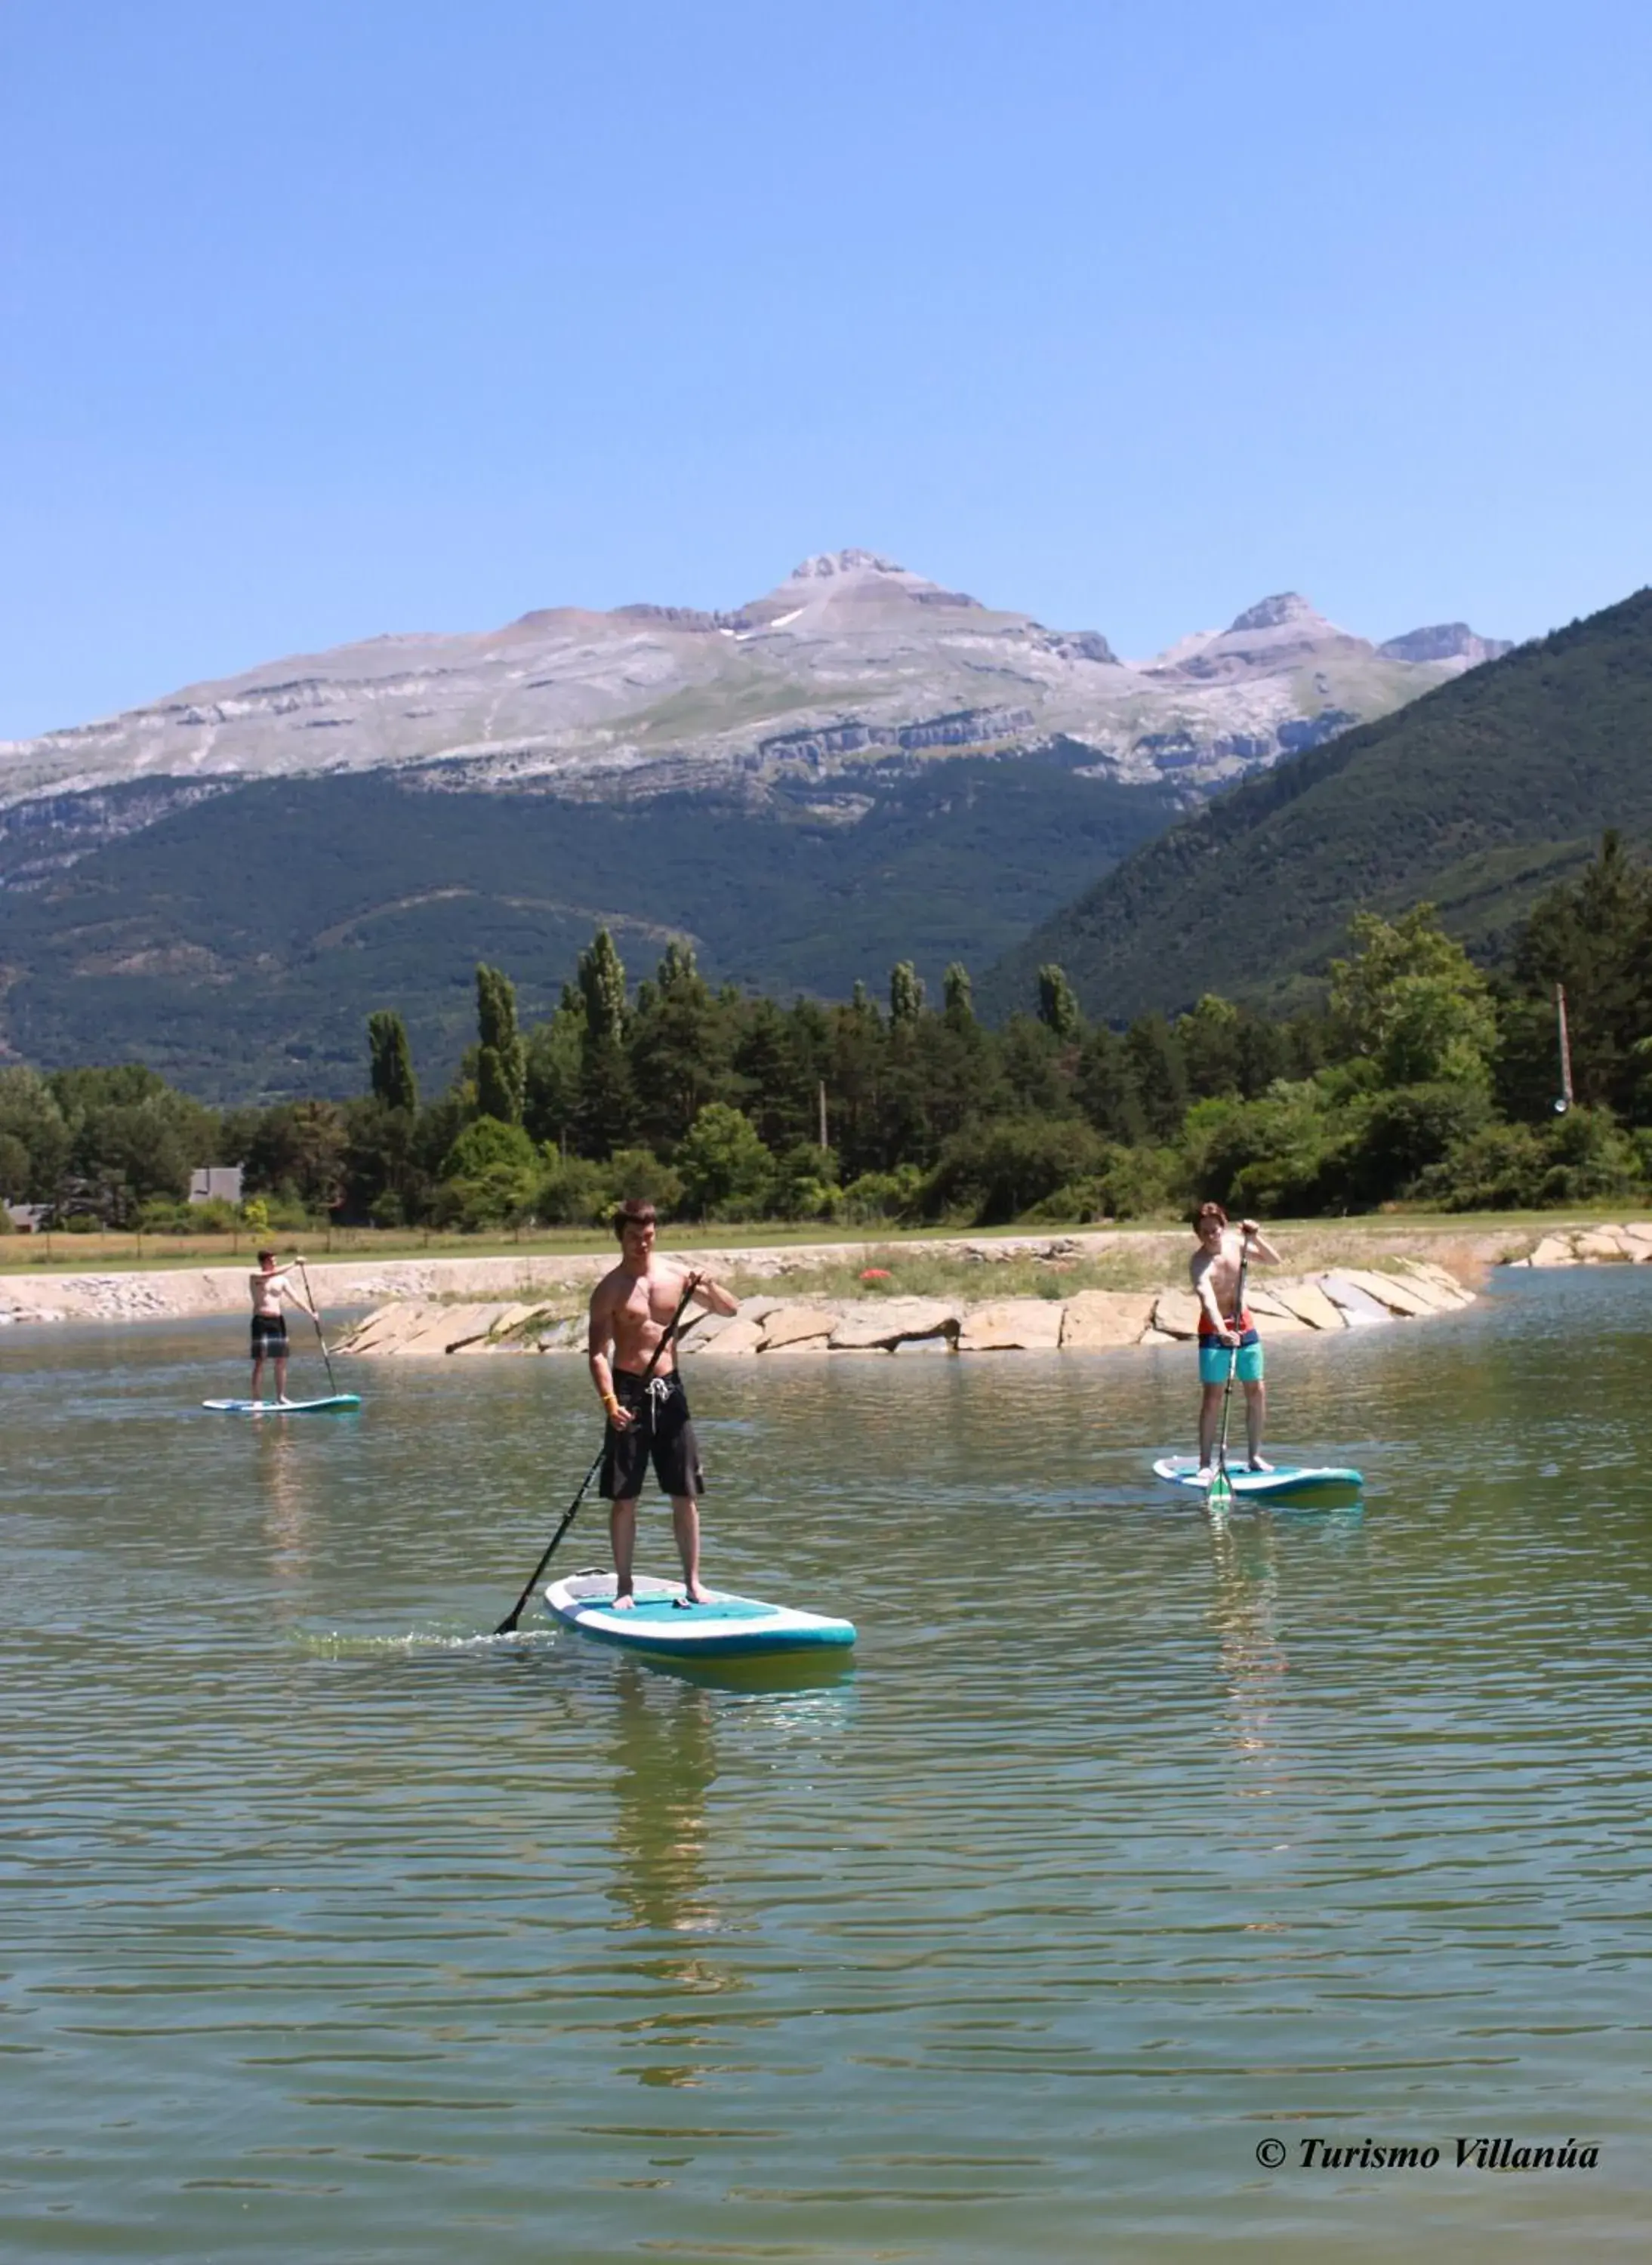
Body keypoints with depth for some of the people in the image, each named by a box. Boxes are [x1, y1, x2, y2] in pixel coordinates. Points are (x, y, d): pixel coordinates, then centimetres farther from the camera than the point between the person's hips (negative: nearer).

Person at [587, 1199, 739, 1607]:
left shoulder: (675, 1278, 6)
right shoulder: (610, 1289, -5)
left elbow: (730, 1309, 11)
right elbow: (598, 1352, -10)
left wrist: (708, 1287, -10)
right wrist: (609, 1401, -24)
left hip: (669, 1390, 3)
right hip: (629, 1392, -3)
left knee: (686, 1493, 4)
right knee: (623, 1497, 1)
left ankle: (692, 1582, 11)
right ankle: (624, 1586, 11)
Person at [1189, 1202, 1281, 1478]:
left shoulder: (1236, 1242, -4)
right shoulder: (1200, 1263, -22)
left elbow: (1275, 1260, 4)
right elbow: (1208, 1301, -37)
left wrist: (1256, 1237, -13)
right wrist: (1223, 1332, -53)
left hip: (1243, 1324, 6)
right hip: (1214, 1329, -6)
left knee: (1257, 1391, 6)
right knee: (1212, 1396, -10)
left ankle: (1255, 1456, 17)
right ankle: (1206, 1463, -7)